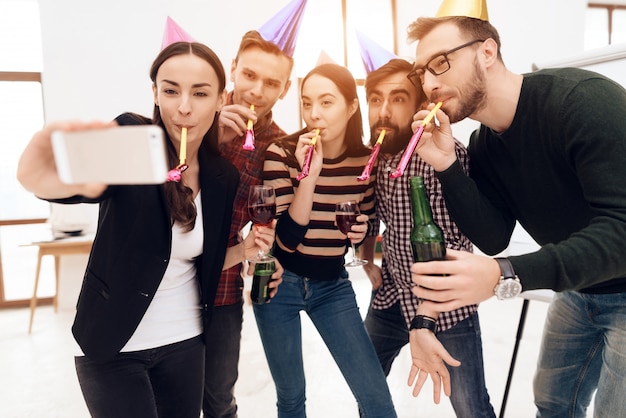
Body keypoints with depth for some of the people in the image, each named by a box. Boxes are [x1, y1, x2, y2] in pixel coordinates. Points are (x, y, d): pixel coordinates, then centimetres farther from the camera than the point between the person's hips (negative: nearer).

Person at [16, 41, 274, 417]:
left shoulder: (223, 176, -3)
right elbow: (90, 179, -36)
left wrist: (244, 250, -10)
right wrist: (45, 179, -56)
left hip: (185, 342, 4)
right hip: (112, 345, -4)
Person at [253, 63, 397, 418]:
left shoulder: (367, 159, -6)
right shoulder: (282, 153, -15)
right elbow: (288, 238, -22)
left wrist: (361, 231, -12)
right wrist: (309, 175, -30)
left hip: (333, 285, 2)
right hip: (280, 284, -2)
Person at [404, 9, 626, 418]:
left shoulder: (585, 100, -27)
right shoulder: (483, 146, -3)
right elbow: (494, 238, -8)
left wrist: (505, 276, -45)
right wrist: (446, 166, -21)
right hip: (579, 289, 7)